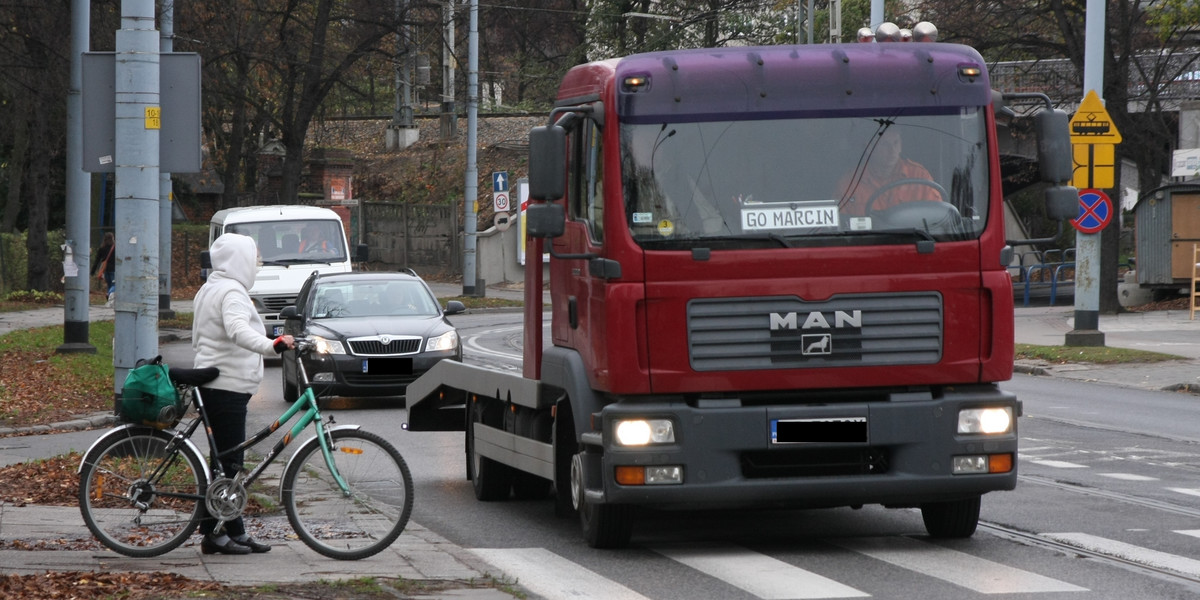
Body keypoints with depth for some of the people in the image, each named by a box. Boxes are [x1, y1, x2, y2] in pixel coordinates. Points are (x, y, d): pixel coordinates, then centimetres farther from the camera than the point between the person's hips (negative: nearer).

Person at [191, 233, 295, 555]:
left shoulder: (208, 290, 19)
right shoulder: (231, 292, -15)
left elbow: (198, 339, 30)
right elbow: (238, 330, -34)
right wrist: (271, 346, -47)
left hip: (212, 381, 11)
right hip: (228, 386, -11)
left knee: (228, 461, 11)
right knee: (227, 462, -7)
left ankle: (236, 532, 13)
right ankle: (212, 532, -6)